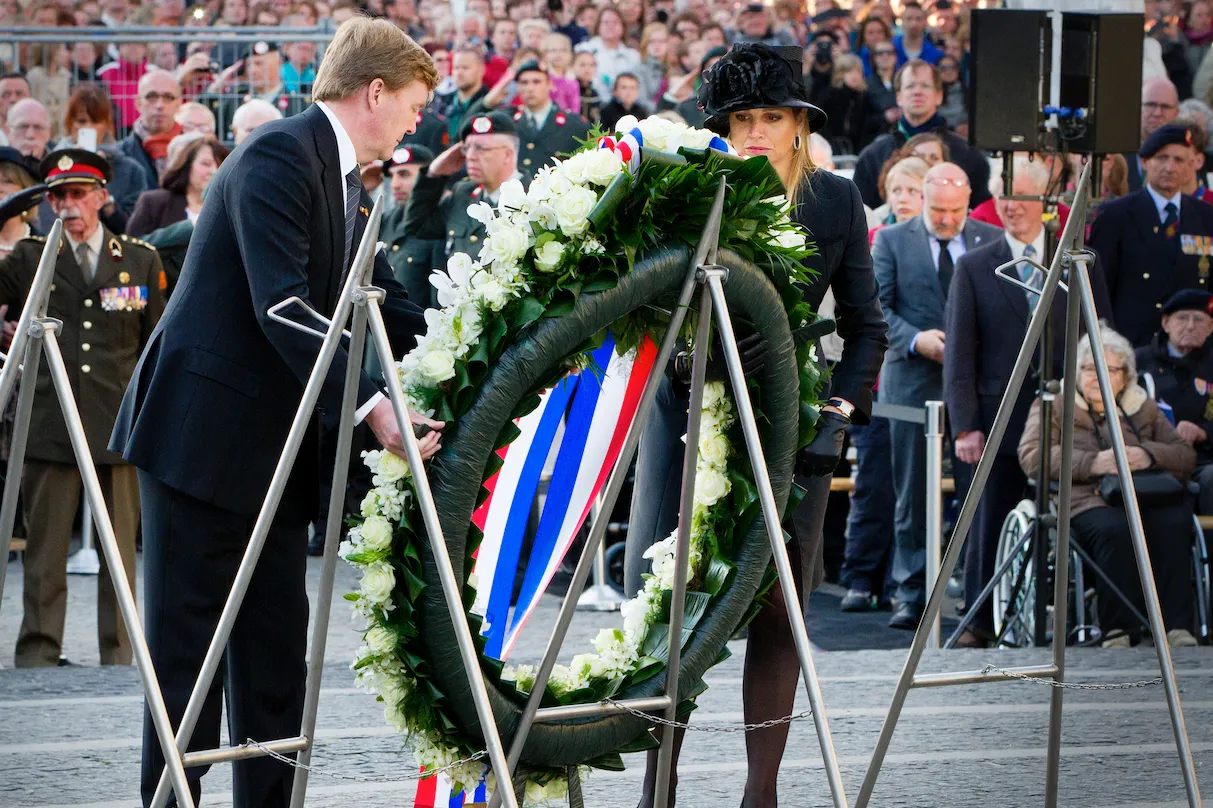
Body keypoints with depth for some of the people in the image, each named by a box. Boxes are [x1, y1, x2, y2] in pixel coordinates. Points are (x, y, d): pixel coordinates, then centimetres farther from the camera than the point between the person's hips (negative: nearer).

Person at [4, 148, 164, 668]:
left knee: (120, 549, 3)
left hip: (120, 425, 1)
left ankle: (120, 656, 10)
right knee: (46, 549, -1)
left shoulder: (140, 262, 11)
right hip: (49, 424, -1)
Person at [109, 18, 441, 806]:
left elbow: (389, 306, 15)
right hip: (204, 437, -9)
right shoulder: (280, 156, -15)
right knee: (188, 643, -4)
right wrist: (368, 406, -32)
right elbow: (281, 305, -25)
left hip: (276, 445, 9)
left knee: (277, 647, 8)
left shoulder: (351, 189, 16)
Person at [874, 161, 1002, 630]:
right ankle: (912, 595, 6)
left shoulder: (993, 241, 8)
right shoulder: (891, 241, 6)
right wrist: (915, 340, -13)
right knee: (914, 494, 2)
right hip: (914, 380, 0)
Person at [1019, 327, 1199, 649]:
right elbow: (1031, 456, -1)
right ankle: (1119, 630, -33)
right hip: (1087, 500, -3)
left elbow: (1186, 456, 17)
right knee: (1115, 529, -38)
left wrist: (1149, 455, -6)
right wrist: (1091, 463, -14)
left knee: (1174, 523, -33)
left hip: (1146, 498, 3)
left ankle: (1177, 627, -34)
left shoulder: (1144, 408, 26)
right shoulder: (1054, 405, 17)